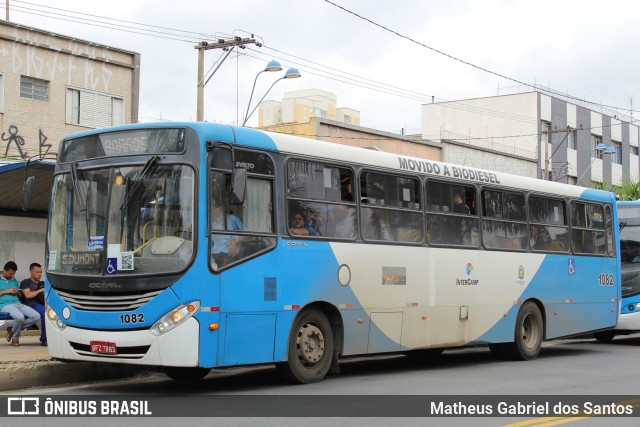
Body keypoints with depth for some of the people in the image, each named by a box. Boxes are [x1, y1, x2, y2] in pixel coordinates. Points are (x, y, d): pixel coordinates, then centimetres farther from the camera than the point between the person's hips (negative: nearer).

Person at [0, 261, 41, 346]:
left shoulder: (14, 280, 26)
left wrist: (18, 292, 6)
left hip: (18, 303, 7)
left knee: (37, 316, -16)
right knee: (20, 317, -37)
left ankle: (13, 329, -5)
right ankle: (15, 338, -9)